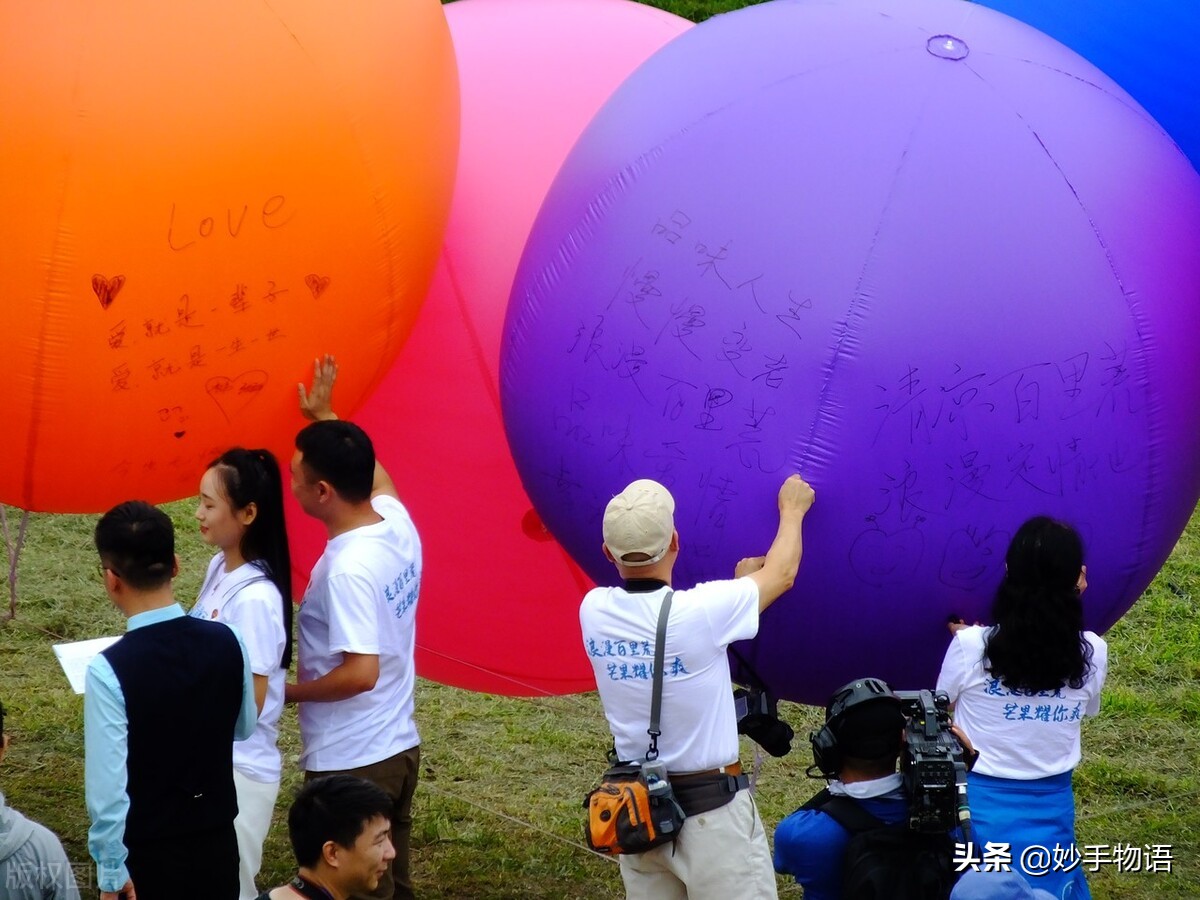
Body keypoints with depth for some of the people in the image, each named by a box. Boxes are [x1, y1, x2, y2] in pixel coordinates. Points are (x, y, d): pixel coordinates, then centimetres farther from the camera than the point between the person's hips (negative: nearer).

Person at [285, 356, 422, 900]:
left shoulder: (346, 570, -25)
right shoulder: (398, 523, -1)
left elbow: (360, 673, -28)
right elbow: (373, 475, 23)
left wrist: (286, 692, -13)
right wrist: (325, 418, 30)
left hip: (350, 764, -8)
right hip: (399, 748, 8)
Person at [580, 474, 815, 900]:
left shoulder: (594, 611, -3)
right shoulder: (699, 611, -17)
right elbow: (781, 574, 1)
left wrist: (736, 586, 28)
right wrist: (792, 510, 19)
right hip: (712, 811, -6)